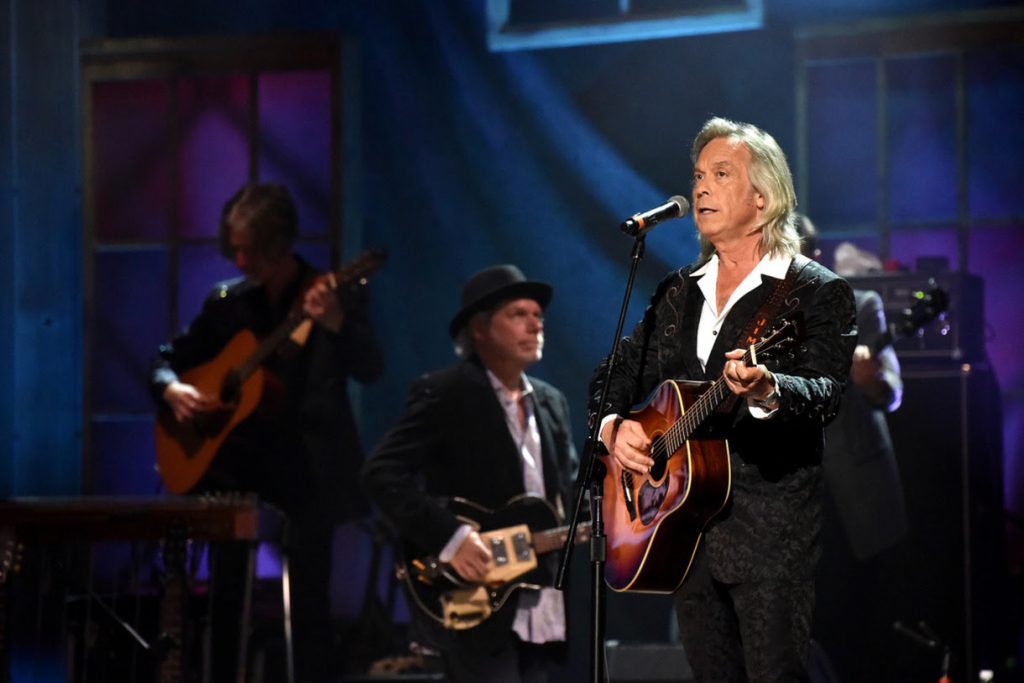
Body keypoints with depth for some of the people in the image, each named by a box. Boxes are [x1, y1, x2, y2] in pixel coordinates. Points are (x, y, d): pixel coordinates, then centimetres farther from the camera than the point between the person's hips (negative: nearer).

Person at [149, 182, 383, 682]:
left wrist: (335, 324, -30)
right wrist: (172, 389, -6)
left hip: (307, 463, -4)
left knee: (308, 593, -6)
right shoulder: (226, 301, 10)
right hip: (235, 461, 4)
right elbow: (168, 359, 17)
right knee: (226, 589, 1)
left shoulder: (340, 295, -1)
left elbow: (370, 370, -12)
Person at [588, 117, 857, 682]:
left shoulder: (816, 292, -3)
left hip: (769, 531, -6)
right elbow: (615, 374, 20)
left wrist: (766, 391, -38)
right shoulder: (677, 292, 16)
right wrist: (613, 426, -2)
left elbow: (825, 394, -17)